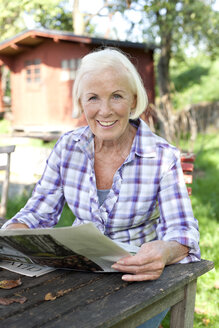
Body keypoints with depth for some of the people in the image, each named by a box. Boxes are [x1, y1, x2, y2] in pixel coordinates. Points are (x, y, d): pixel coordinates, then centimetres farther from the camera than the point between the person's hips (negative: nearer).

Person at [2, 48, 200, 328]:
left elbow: (182, 231, -16)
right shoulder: (67, 147, -3)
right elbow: (39, 212, 0)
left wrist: (164, 252, -40)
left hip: (141, 276, -2)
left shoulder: (163, 157, -12)